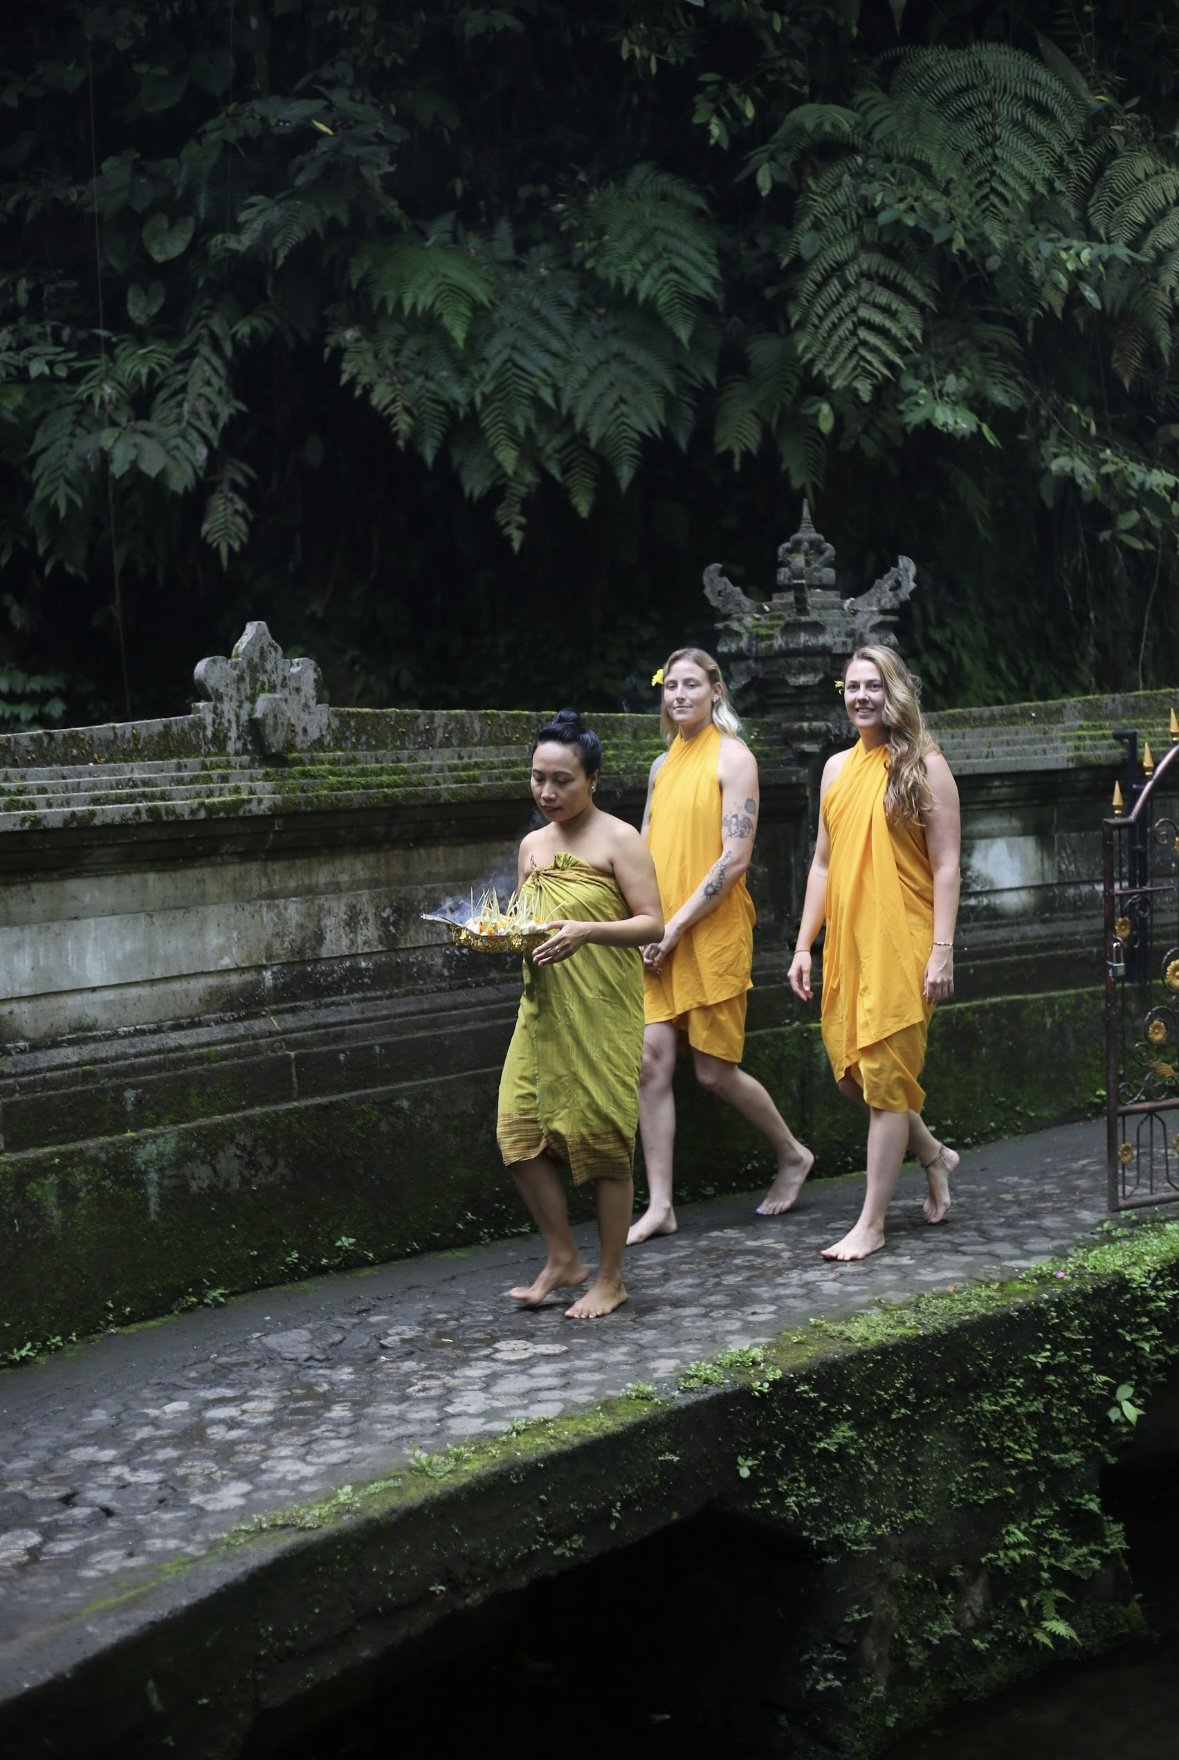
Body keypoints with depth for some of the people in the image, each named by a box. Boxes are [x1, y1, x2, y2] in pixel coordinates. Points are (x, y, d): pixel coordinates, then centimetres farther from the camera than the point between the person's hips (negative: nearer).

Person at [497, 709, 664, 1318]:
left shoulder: (618, 840, -6)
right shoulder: (532, 846, 13)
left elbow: (653, 923, -10)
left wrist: (588, 931, -25)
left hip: (602, 1014, -6)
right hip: (542, 1010, 6)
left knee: (604, 1142, 0)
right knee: (520, 1135, 0)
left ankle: (610, 1278, 13)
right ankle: (562, 1258, 18)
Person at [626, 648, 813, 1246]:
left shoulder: (732, 757, -6)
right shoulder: (663, 765, 14)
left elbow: (734, 858, -13)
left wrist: (676, 926, -15)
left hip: (713, 933, -6)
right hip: (659, 938, 6)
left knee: (715, 1072, 1)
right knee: (652, 1061, -4)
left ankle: (792, 1156, 27)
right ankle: (660, 1206, 2)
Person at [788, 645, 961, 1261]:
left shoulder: (924, 766, -4)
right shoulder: (838, 768, 12)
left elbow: (946, 866, -6)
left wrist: (942, 949, -13)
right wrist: (804, 945, 11)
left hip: (902, 942, -6)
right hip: (846, 940, 6)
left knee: (884, 1075, -4)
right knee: (849, 1070, 8)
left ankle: (871, 1223, 4)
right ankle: (934, 1154, 34)